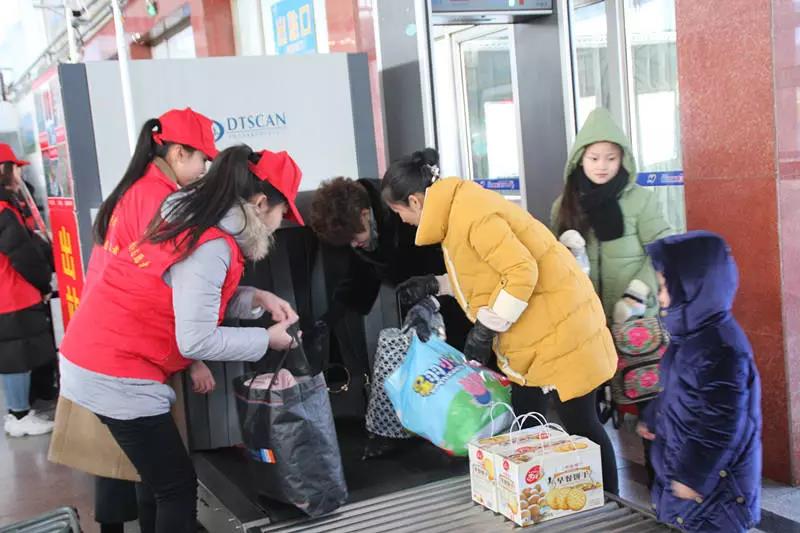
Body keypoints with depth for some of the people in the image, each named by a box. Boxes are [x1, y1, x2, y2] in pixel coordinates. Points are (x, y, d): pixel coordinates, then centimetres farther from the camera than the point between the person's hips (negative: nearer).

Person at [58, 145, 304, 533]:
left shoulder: (187, 213, 6)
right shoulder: (211, 245, -22)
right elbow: (196, 340, -23)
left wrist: (257, 299, 4)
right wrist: (266, 339, -10)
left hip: (97, 358, 10)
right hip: (117, 376, -10)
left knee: (157, 474, 21)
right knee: (177, 485, 2)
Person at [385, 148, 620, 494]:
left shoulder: (470, 212, -22)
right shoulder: (457, 209, 10)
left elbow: (522, 272, -27)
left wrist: (484, 330, -20)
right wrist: (433, 286, 14)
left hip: (559, 322, -10)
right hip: (533, 328, 10)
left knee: (579, 425, 1)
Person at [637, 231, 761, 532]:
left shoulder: (720, 350, -27)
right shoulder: (694, 333, 2)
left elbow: (722, 428, -25)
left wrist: (692, 478, -19)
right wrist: (652, 419, 29)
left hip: (711, 479, -9)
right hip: (684, 466, 9)